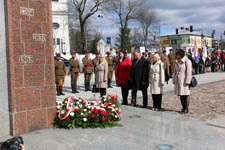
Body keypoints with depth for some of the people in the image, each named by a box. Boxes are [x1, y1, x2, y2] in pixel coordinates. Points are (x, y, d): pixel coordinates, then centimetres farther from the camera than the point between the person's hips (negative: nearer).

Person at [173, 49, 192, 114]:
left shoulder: (187, 61, -9)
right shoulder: (177, 62, 13)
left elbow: (189, 72, -14)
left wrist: (187, 81, -19)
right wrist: (174, 81, 15)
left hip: (184, 81, -7)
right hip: (178, 81, 7)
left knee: (186, 95, 0)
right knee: (181, 95, 11)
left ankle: (186, 109, 9)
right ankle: (183, 108, 21)